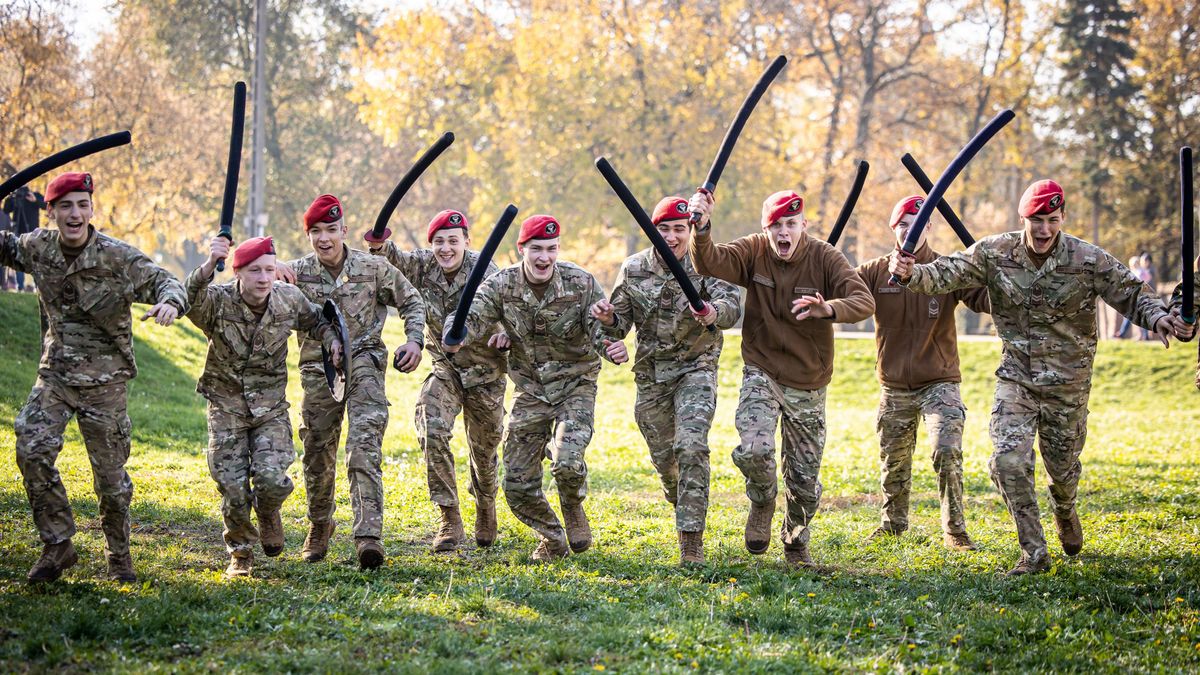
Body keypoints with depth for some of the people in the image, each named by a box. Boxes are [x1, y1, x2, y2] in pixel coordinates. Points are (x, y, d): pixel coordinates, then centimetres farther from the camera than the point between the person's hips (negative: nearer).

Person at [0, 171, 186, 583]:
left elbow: (162, 281, -19)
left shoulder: (118, 257, -16)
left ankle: (119, 556, 25)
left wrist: (169, 301, -43)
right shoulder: (38, 248, -2)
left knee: (110, 471, 5)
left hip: (104, 381, -3)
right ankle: (58, 546, -1)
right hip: (55, 375, 3)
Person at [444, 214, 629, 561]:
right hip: (530, 390, 3)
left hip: (575, 385, -3)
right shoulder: (501, 285, -10)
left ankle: (573, 506, 11)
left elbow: (600, 329, -15)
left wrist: (613, 348, -40)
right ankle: (551, 540, 30)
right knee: (518, 484, 1)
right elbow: (472, 316, -22)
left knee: (568, 464, -27)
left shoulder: (581, 283, -13)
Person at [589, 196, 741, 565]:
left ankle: (691, 538, -18)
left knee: (691, 446, -21)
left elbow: (732, 304, -30)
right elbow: (620, 326, 3)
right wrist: (608, 317, -21)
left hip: (696, 368, -4)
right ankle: (683, 505, 44)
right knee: (663, 455, 12)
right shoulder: (634, 269, -2)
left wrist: (713, 313, -54)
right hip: (651, 372, 4)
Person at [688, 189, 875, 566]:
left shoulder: (825, 258, -11)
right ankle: (762, 503, 10)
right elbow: (709, 263, -20)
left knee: (804, 480, 6)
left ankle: (796, 544, 36)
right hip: (761, 375, 0)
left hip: (808, 385, 0)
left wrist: (827, 309, -45)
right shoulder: (754, 252, -5)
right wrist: (701, 228, -39)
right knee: (754, 450, -25)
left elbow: (864, 301, -24)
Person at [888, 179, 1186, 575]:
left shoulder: (1090, 261, -13)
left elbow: (1132, 293, -7)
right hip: (1016, 378, 0)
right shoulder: (994, 254, -10)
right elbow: (946, 274, -14)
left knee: (1063, 466, 13)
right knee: (1009, 461, -15)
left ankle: (1065, 512, 51)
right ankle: (1034, 554, -2)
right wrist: (911, 274, -35)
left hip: (1068, 383, 0)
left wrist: (1156, 316, -28)